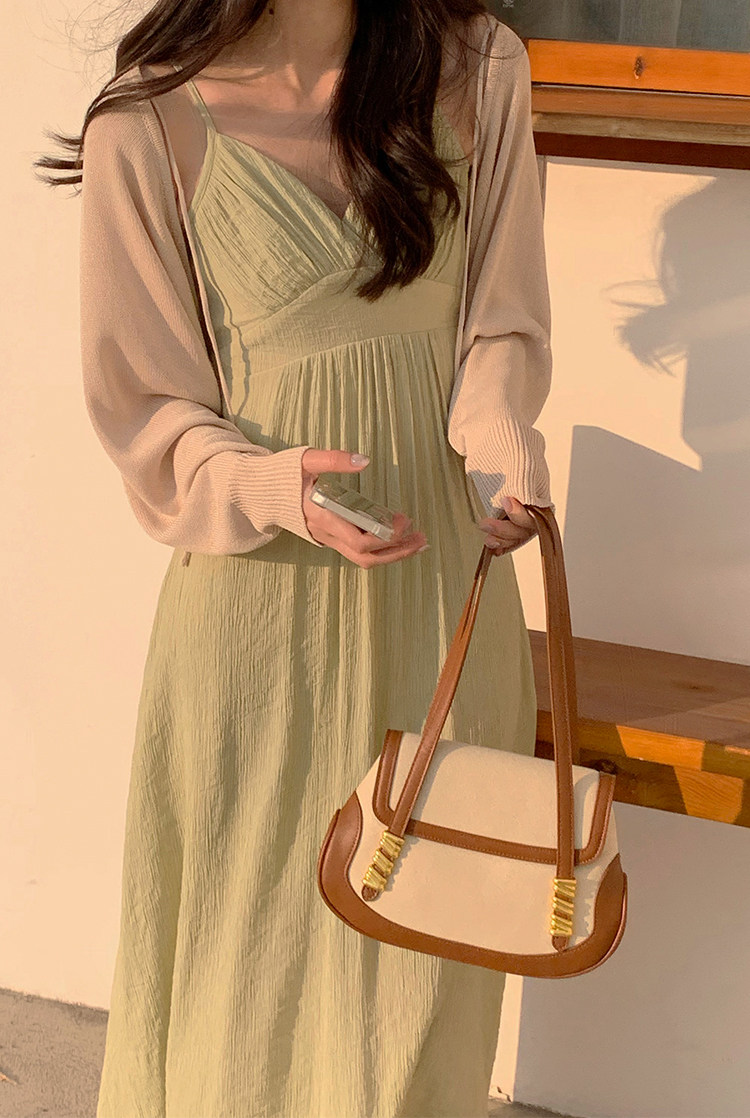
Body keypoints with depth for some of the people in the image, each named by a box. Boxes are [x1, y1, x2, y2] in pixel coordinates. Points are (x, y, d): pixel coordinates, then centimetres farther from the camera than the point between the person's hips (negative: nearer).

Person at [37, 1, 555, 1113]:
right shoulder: (150, 125, -9)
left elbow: (500, 325, 6)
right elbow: (145, 409, -3)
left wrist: (498, 441, -15)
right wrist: (276, 486, -22)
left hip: (445, 580, 3)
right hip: (259, 596, -2)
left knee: (419, 965, 13)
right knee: (251, 947, 11)